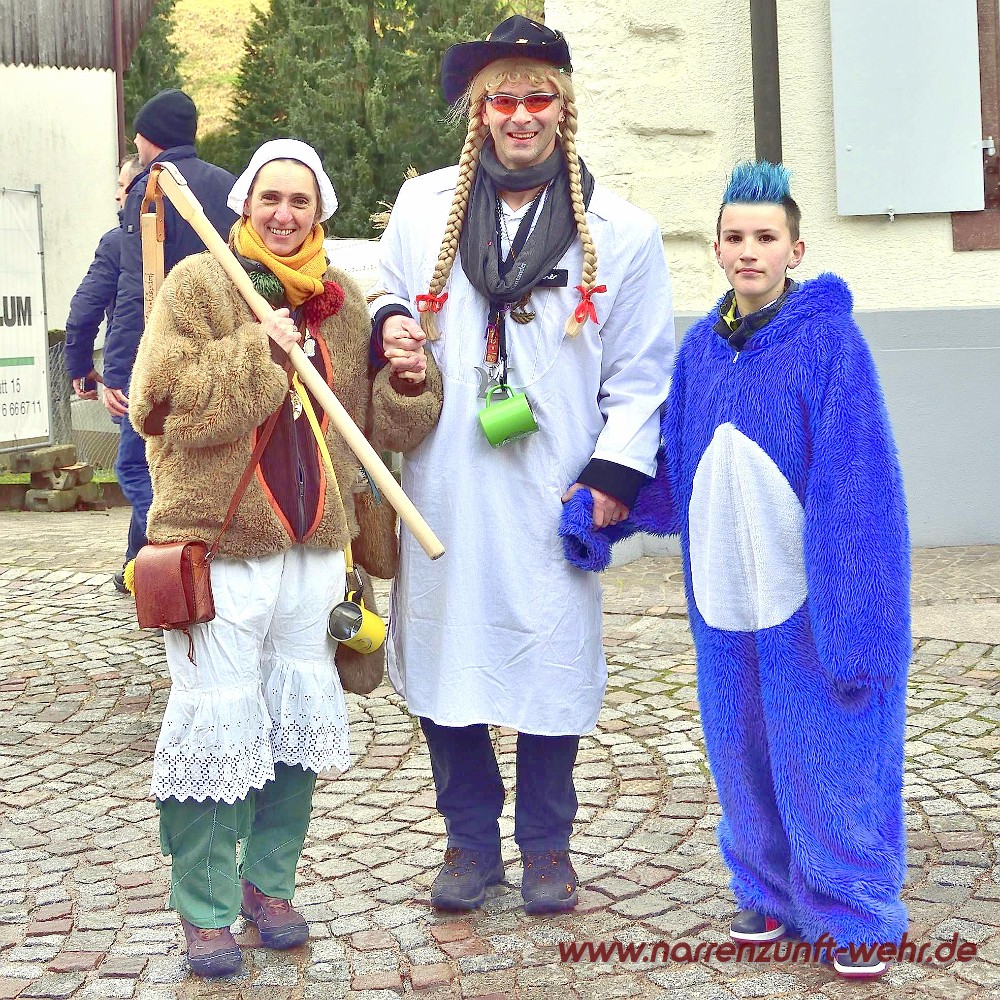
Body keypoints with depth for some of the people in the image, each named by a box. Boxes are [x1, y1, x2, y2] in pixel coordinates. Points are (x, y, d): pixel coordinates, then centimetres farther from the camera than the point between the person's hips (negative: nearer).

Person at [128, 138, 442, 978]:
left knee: (300, 727, 11)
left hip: (314, 549, 5)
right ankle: (204, 909, 12)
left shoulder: (343, 300, 13)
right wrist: (256, 353, -17)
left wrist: (409, 383, -3)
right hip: (220, 546, -5)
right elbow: (161, 405, -14)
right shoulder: (197, 285, -3)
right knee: (216, 729, -2)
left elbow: (376, 425, 16)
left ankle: (270, 883, 28)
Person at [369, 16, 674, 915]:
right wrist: (388, 326, -3)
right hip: (441, 489, 2)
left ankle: (547, 842, 25)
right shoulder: (423, 204, 9)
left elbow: (640, 371, 3)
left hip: (552, 495, -2)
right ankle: (472, 839, 24)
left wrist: (615, 474, -6)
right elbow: (387, 299, 21)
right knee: (446, 655, 6)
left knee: (553, 660, 5)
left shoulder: (619, 230, 2)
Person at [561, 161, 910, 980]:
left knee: (827, 756, 4)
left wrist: (852, 611, -16)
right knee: (743, 756, 14)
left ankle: (855, 913, 22)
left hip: (812, 598, -5)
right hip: (725, 601, 5)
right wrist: (598, 511, 0)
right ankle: (770, 890, 34)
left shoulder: (830, 342, -9)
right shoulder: (701, 347, 6)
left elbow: (859, 485, -12)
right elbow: (674, 473, 12)